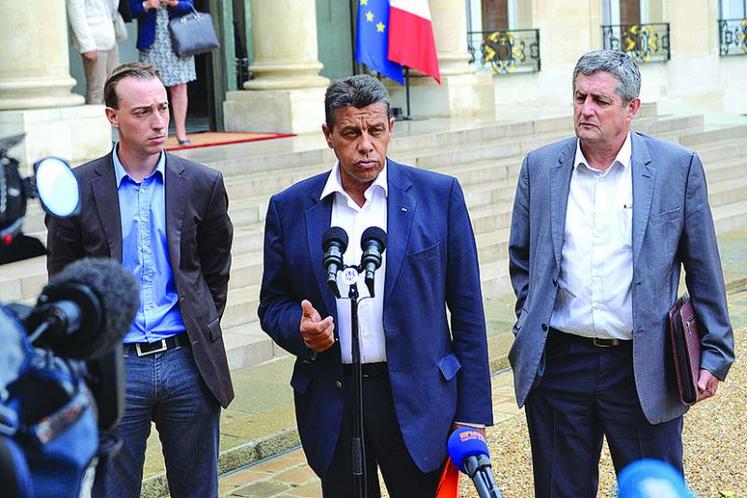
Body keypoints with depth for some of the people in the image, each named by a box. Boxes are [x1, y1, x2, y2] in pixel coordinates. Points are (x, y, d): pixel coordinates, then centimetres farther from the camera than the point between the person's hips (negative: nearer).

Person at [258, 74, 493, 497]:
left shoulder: (439, 195, -1)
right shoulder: (290, 208, 3)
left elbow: (467, 309, 0)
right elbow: (273, 304, 10)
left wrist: (472, 415, -2)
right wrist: (300, 328, -14)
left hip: (417, 398, -1)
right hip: (331, 404, 2)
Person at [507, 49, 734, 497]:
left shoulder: (679, 167, -2)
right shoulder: (540, 166, 3)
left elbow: (704, 271, 2)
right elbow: (521, 258, 14)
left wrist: (715, 354, 1)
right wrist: (529, 325, 7)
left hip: (645, 371, -2)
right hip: (558, 362, 2)